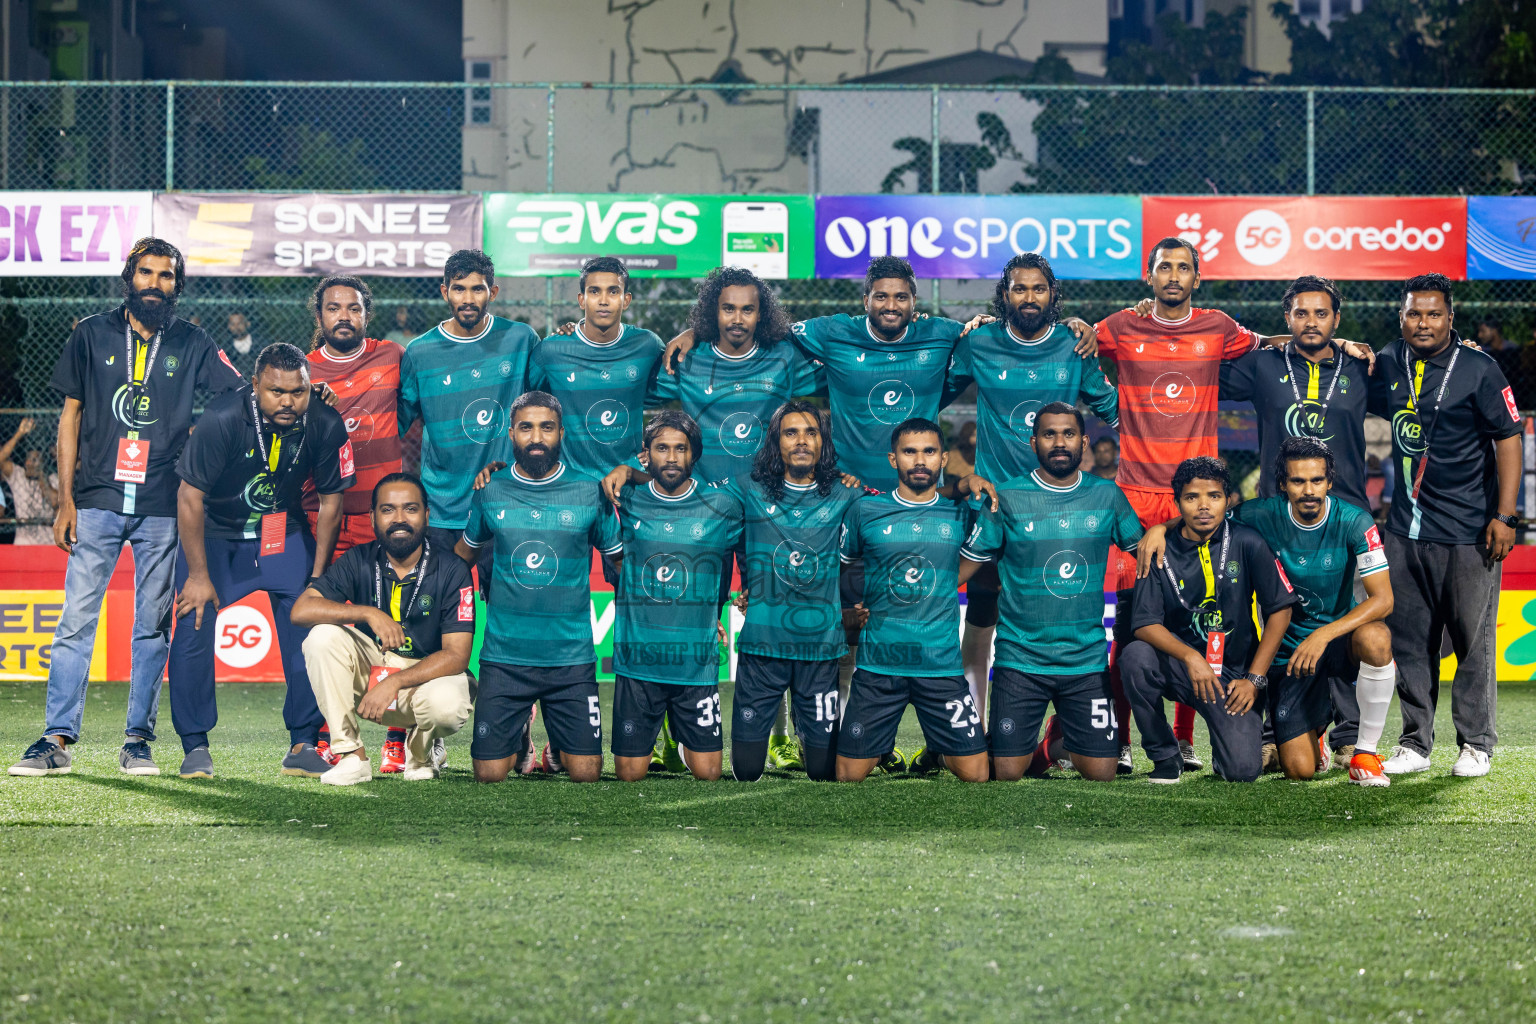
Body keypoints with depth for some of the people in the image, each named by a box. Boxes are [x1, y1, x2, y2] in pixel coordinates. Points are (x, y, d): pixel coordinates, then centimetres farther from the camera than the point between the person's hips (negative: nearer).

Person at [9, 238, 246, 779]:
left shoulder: (192, 345, 7)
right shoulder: (93, 334, 7)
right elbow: (71, 416, 9)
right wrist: (66, 500, 4)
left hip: (162, 507, 1)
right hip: (98, 502, 0)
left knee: (153, 627, 3)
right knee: (76, 621, -6)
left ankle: (138, 739, 9)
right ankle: (57, 739, -5)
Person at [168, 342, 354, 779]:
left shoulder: (325, 425, -19)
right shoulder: (222, 419, -29)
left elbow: (330, 499, -3)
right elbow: (190, 497, -20)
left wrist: (317, 577, -2)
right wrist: (198, 576, -17)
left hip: (284, 530, 2)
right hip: (215, 530, -2)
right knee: (194, 624, -13)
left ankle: (303, 744, 3)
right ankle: (195, 745, -1)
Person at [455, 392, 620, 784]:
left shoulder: (590, 493, -1)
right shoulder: (491, 491, 3)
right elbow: (466, 549, 21)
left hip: (571, 657, -1)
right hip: (504, 655, 1)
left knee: (586, 773, -5)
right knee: (490, 774, -4)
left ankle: (558, 744, 30)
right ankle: (520, 735, 30)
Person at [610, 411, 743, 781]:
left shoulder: (722, 507, 1)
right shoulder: (627, 502, 2)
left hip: (697, 663, 0)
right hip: (636, 662, 0)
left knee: (707, 772, -1)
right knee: (630, 774, 1)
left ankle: (685, 739, 31)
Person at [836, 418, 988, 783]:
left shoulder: (961, 513, 4)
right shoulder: (866, 510, 2)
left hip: (941, 665, 1)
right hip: (878, 663, -1)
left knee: (976, 774, -4)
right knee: (848, 776, -2)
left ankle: (937, 752, 29)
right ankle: (881, 749, 32)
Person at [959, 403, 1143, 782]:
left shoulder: (1107, 496, 3)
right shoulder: (1007, 499, -3)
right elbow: (964, 566, 1)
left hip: (1087, 660, 2)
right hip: (1020, 658, -2)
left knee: (1101, 772, 0)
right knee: (1007, 773, -6)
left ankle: (1057, 742, 33)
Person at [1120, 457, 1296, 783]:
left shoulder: (1248, 544, -5)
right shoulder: (1162, 552, -5)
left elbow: (1280, 610, -1)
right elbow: (1145, 624, -12)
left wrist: (1254, 679, -5)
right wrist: (1191, 657, -29)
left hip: (1233, 675, -1)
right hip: (1177, 667, 1)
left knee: (1243, 770, -20)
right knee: (1135, 656, -33)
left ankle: (1227, 743, 22)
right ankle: (1164, 756, -10)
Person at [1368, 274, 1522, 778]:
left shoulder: (1477, 369, -8)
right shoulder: (1388, 363, 7)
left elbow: (1508, 438, -7)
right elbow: (1364, 405, 26)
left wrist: (1504, 515, -12)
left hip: (1468, 530, -5)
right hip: (1406, 528, 5)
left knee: (1474, 640, 0)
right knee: (1408, 640, 7)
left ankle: (1475, 744, 10)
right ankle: (1414, 744, 16)